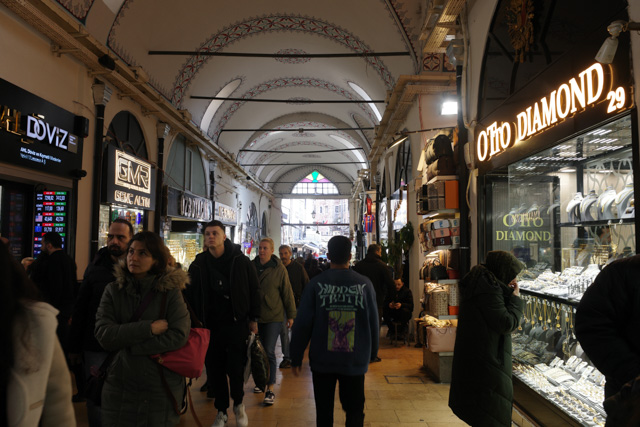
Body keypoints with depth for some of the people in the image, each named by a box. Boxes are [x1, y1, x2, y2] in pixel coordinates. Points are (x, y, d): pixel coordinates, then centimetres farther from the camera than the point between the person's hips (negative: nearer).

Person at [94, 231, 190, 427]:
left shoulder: (170, 291, -5)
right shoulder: (113, 290, 1)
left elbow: (179, 336, -16)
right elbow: (104, 335, -10)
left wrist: (128, 346, -16)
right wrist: (148, 328, -18)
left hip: (161, 387, -1)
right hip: (120, 387, 2)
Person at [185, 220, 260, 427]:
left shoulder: (240, 261, -3)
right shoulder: (198, 264, 3)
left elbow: (254, 290, 1)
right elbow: (189, 295, 8)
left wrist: (253, 319, -1)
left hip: (236, 324, -2)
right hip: (209, 325, 3)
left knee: (236, 368, 1)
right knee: (214, 370, 9)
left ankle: (238, 404, 28)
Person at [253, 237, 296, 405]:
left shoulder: (279, 269, -6)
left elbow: (287, 293, -2)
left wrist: (290, 315, 0)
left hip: (273, 316, -4)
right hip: (255, 315, 4)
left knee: (269, 352, -7)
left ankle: (270, 389, 0)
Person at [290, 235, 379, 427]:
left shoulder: (316, 284, -9)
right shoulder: (364, 284, -6)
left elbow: (302, 324, -7)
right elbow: (373, 323, 0)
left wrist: (296, 358, 3)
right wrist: (372, 353, 15)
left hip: (322, 360, 0)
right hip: (356, 361, 1)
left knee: (324, 412, 14)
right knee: (355, 411, 15)